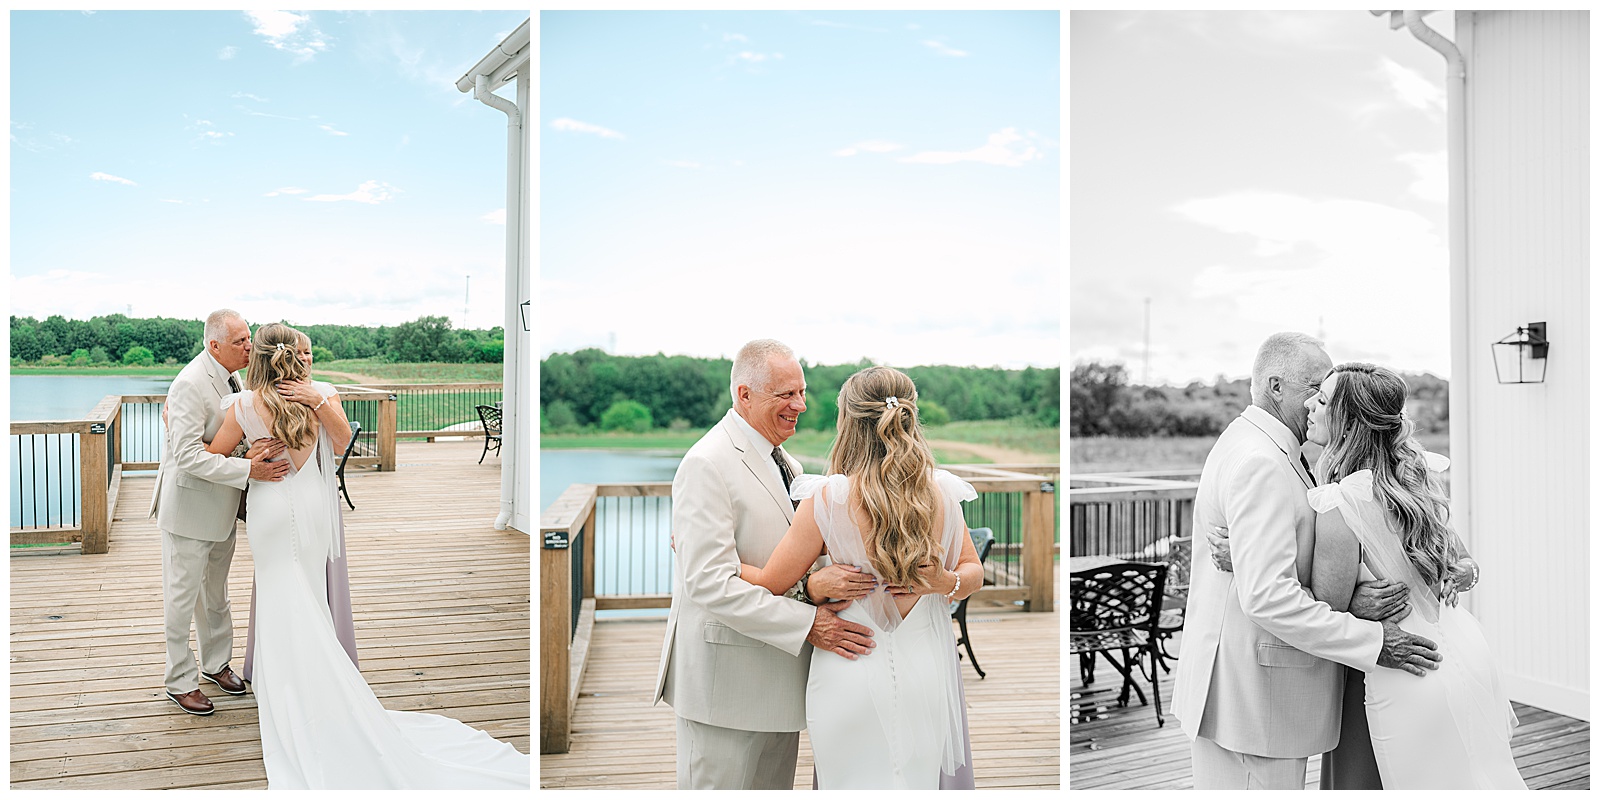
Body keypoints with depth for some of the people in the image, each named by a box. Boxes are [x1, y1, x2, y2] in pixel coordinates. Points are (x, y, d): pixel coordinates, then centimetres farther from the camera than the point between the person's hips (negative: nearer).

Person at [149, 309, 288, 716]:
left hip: (222, 505, 9)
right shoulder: (190, 384, -24)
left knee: (216, 591, 22)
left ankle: (216, 662, 38)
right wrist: (248, 470, -33)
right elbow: (188, 455, -29)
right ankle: (180, 682, 20)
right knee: (182, 598, 6)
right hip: (189, 505, -8)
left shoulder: (230, 376, 4)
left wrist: (257, 449, -7)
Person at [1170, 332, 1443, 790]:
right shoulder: (1260, 463, -20)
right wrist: (1372, 641, -20)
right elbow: (1266, 597, -27)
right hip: (1250, 695, -10)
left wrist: (1350, 603, -7)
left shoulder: (1262, 449, 15)